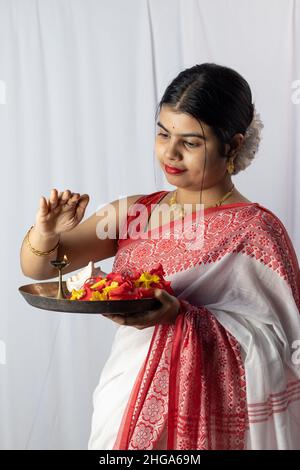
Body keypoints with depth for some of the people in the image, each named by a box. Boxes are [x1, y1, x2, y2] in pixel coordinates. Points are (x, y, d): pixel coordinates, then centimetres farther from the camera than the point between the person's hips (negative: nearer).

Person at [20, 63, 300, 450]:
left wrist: (182, 319, -27)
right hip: (125, 410, 4)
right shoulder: (133, 212, 0)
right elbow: (37, 267, -1)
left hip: (206, 423, -4)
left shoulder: (256, 230, -13)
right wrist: (46, 232, -23)